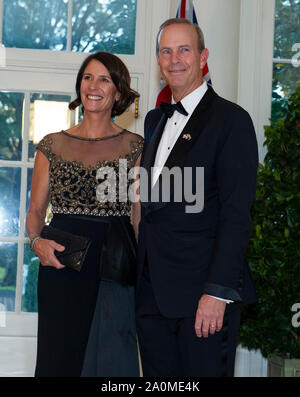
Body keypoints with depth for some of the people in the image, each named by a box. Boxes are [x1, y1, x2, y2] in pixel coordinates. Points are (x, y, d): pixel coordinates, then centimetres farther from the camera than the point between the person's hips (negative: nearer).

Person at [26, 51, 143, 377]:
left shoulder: (135, 147, 5)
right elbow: (35, 210, 12)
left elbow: (141, 214, 2)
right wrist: (37, 242, -9)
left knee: (109, 361, -1)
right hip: (61, 262, 2)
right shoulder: (53, 146, 10)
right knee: (59, 359, 5)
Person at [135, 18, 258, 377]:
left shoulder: (231, 120, -5)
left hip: (203, 294, -6)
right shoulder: (155, 120, 17)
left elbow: (236, 215, -12)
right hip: (152, 292, 7)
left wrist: (217, 292, -18)